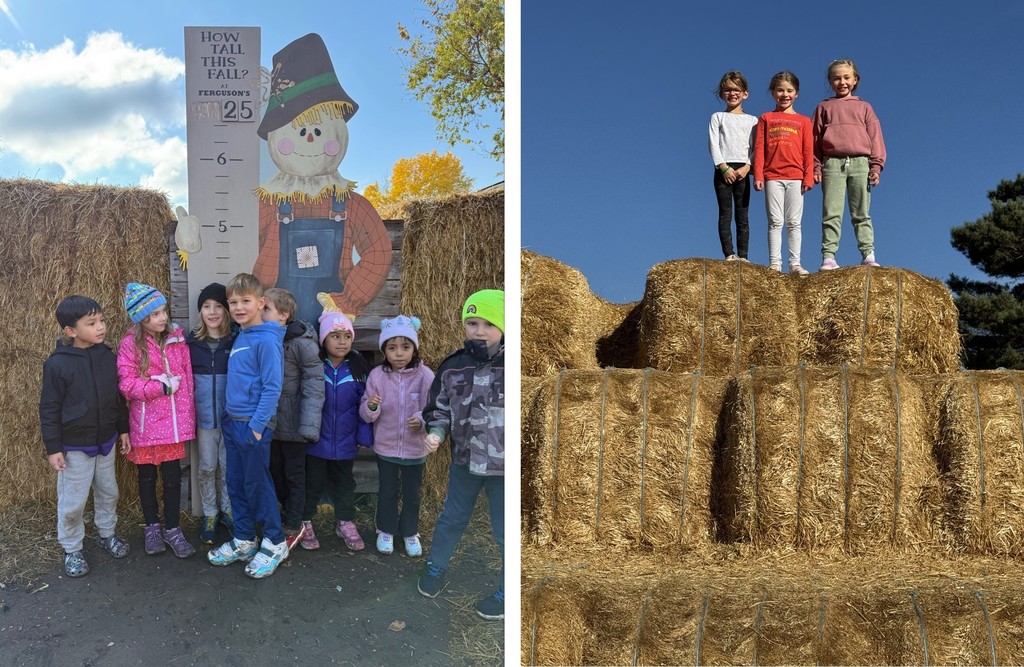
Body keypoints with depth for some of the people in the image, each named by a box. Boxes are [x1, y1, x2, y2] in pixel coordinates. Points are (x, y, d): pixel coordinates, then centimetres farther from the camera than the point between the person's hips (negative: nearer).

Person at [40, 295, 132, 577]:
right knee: (73, 501, 7)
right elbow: (49, 409, -12)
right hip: (74, 446, -5)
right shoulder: (57, 364, -17)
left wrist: (123, 429, 11)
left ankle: (108, 534, 40)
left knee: (108, 492, 19)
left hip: (106, 442, 5)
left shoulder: (107, 356, -3)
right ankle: (72, 550, 25)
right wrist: (53, 447, -11)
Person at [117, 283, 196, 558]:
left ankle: (172, 528, 21)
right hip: (145, 421, -2)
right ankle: (152, 527, 31)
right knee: (147, 475, 13)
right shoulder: (130, 344, -9)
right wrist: (163, 387, -18)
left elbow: (187, 376, 5)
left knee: (173, 476, 4)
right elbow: (127, 385, -13)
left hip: (174, 420, 2)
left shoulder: (176, 338, 1)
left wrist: (188, 415, 2)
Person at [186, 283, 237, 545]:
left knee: (228, 466, 9)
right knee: (207, 467, 9)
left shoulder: (236, 341, -4)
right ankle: (209, 514, 25)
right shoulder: (192, 342, 0)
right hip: (203, 416, 1)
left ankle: (227, 510, 27)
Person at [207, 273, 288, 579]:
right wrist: (230, 419, 14)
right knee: (236, 483, 15)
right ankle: (244, 540, 29)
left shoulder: (266, 340, -16)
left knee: (257, 484, 2)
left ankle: (274, 543, 18)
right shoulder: (239, 337, 10)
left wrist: (257, 425, -18)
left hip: (254, 425, -8)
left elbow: (272, 387, -18)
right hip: (232, 423, 8)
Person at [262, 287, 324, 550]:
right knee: (274, 473, 18)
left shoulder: (302, 343, -17)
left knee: (294, 475, 9)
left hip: (292, 424, -6)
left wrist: (308, 425, -25)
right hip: (268, 422, 6)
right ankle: (284, 515, 36)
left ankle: (293, 526, 23)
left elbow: (314, 384, -19)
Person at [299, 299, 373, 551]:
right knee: (313, 482, 13)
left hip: (345, 442, 2)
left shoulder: (358, 368, -4)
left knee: (344, 483, 18)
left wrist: (364, 436, -3)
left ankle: (346, 523, 33)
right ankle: (305, 523, 29)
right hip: (316, 440, -2)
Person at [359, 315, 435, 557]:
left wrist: (423, 420, -27)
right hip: (385, 446, 0)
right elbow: (366, 415, -6)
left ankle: (410, 532, 37)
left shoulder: (425, 376, -14)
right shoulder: (377, 375, -10)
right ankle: (386, 530, 38)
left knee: (412, 494, 15)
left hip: (415, 448, 0)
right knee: (387, 491, 17)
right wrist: (371, 407, -28)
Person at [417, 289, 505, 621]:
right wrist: (436, 432, -11)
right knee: (452, 518, 23)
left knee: (505, 531, 11)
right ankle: (436, 568, 47)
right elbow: (439, 407, 8)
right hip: (464, 460, 4)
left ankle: (506, 591, 31)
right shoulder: (453, 366, -4)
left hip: (503, 466, -3)